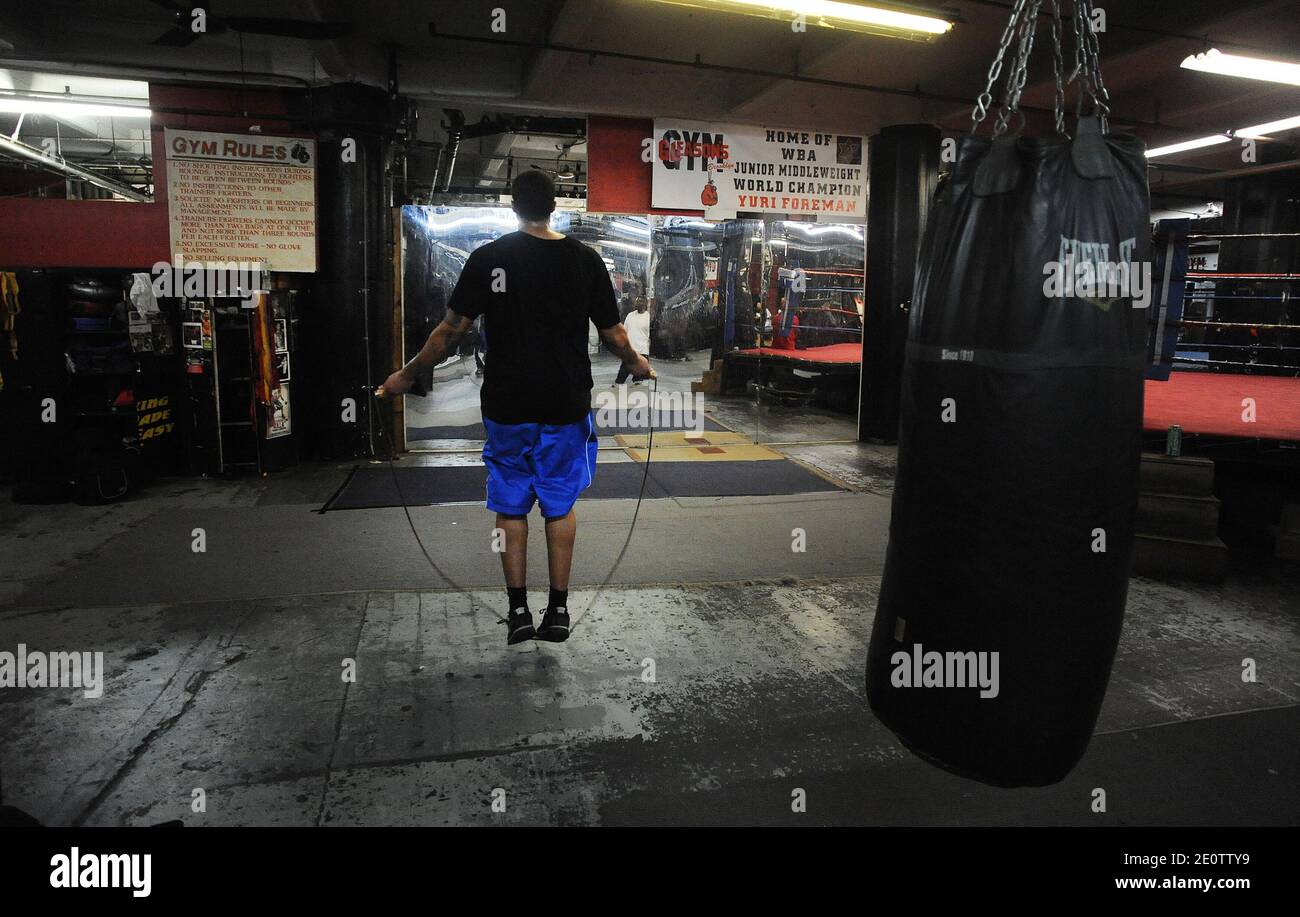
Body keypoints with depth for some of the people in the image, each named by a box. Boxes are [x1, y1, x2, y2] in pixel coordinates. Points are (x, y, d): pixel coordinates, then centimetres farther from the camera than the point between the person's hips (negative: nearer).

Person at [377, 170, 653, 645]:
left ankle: (518, 611, 15)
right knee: (560, 505, 14)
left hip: (507, 405, -1)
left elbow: (451, 330, -4)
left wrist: (407, 375, 9)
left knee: (511, 506, 12)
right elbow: (613, 334, 3)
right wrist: (638, 365, 23)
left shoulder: (487, 258, -5)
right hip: (566, 406, 1)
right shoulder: (585, 259, -2)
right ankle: (558, 610, 18)